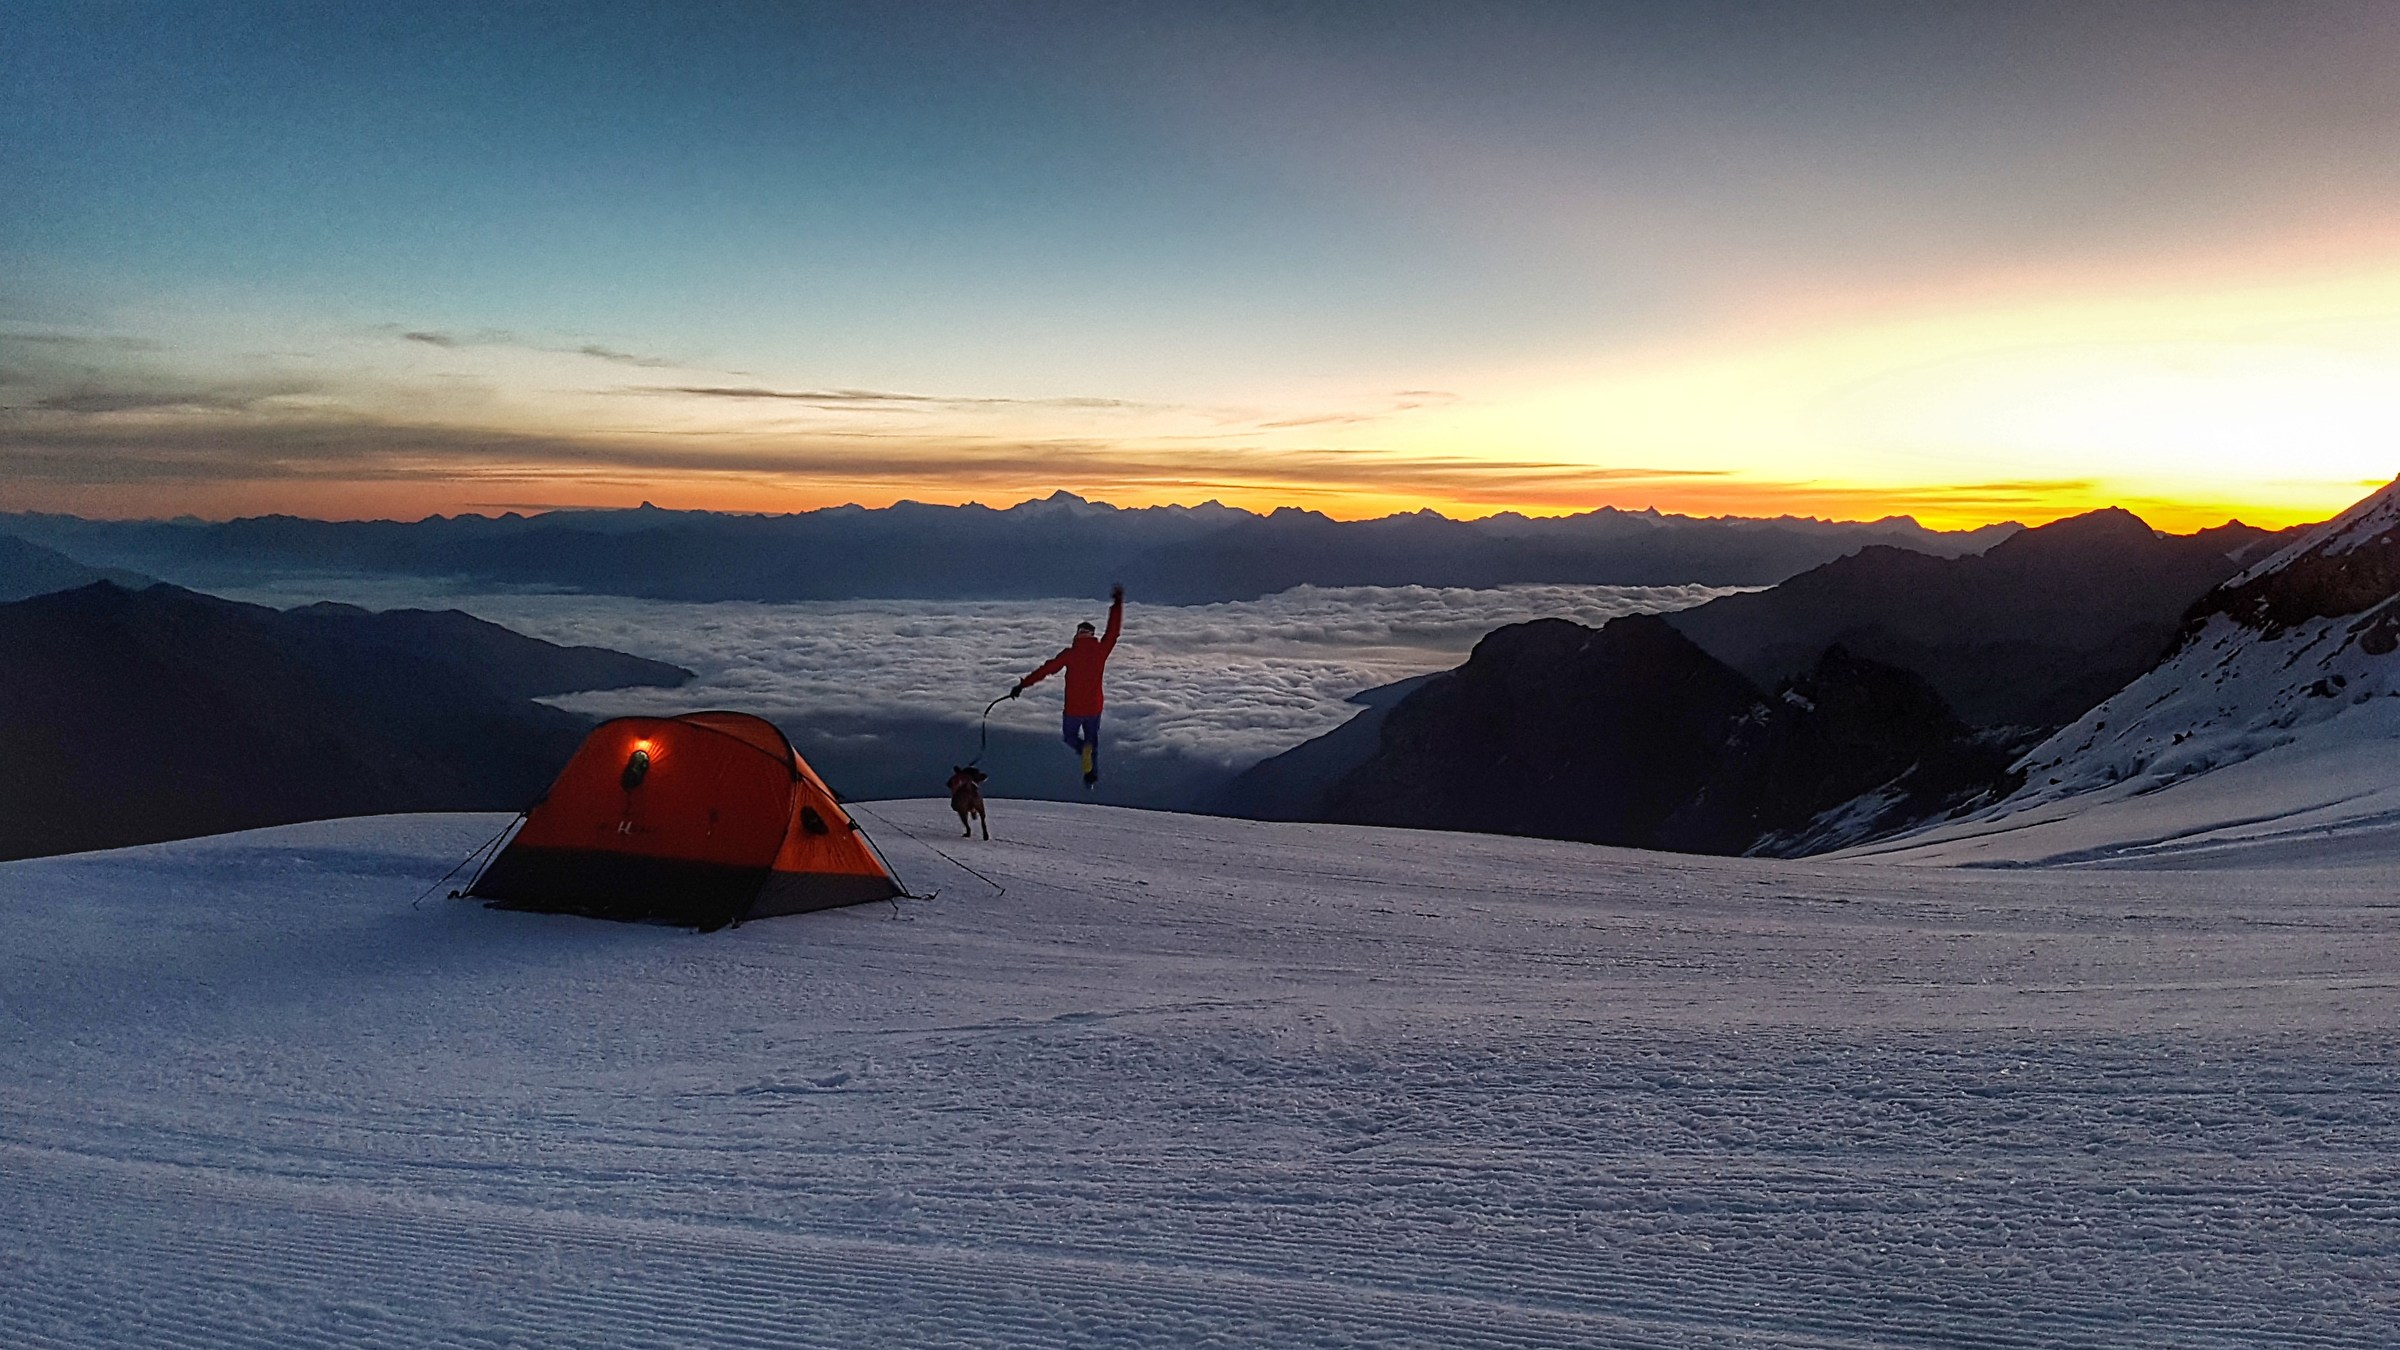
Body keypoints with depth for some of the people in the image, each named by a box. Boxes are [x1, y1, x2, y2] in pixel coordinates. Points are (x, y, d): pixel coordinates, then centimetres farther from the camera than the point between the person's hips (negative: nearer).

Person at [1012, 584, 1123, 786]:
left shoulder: (1070, 654, -13)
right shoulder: (1100, 650, -8)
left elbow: (1046, 669, -16)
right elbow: (1113, 631, 3)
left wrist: (1022, 685, -13)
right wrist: (1117, 604, 13)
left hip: (1074, 709, -2)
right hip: (1094, 708, 2)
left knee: (1070, 736, 19)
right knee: (1092, 739, 22)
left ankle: (1083, 750, -13)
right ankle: (1090, 775, 19)